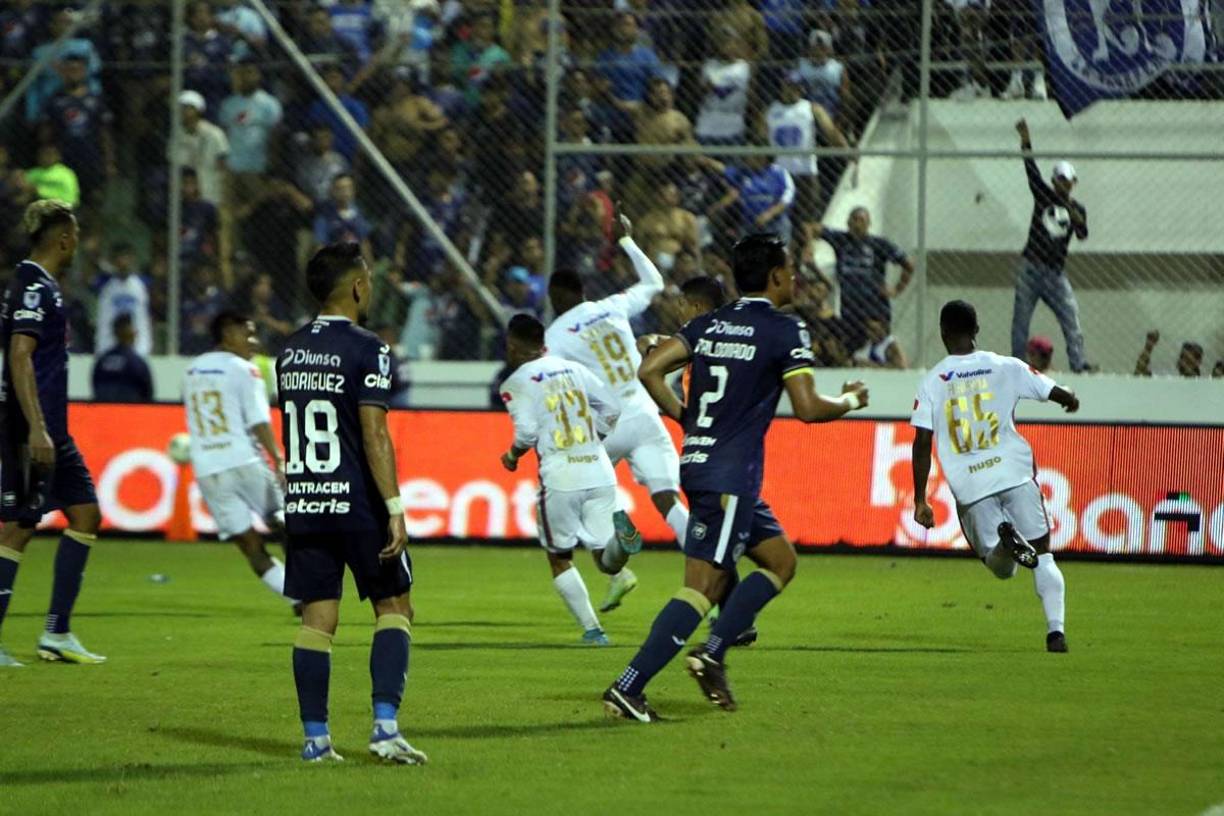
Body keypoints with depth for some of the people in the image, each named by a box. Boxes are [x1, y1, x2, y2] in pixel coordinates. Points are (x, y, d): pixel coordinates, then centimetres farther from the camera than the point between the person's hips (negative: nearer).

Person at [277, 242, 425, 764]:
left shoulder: (291, 352, 11)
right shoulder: (366, 349, -10)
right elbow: (373, 433, -16)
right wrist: (394, 507, -17)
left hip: (302, 504, 6)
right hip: (357, 502, -6)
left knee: (316, 618, 7)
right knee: (393, 607, 5)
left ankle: (315, 737, 4)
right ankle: (385, 726, -6)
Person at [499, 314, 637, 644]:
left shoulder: (517, 383, -1)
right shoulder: (573, 369, 15)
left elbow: (527, 431, -12)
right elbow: (611, 409, 15)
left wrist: (512, 456, 8)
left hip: (560, 479, -4)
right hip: (600, 472, 4)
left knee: (560, 557, 15)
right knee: (604, 558, 7)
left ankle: (591, 628, 7)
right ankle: (619, 538, -28)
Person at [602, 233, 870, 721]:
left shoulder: (710, 325, 12)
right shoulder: (784, 331, -7)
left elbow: (650, 371, 6)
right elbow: (808, 408, -10)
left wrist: (684, 418, 16)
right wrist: (850, 401, 8)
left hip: (698, 463, 8)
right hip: (730, 476, -8)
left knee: (780, 559, 19)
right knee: (702, 586, -9)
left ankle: (712, 655, 8)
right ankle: (627, 689, -14)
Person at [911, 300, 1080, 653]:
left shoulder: (932, 381, 3)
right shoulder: (1005, 367, 4)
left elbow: (922, 442, -2)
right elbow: (1058, 393, 9)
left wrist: (920, 500, 2)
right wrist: (1071, 400, 34)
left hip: (969, 486, 0)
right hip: (1015, 473, 0)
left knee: (1002, 568, 10)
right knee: (1043, 557, 8)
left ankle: (1005, 541, -25)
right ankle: (1056, 630, -9)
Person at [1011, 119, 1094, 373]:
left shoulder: (1077, 209, 7)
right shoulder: (1044, 195, 5)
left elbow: (1083, 235, -7)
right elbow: (1032, 170, -6)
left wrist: (1078, 221, -29)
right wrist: (1025, 141, -17)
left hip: (1056, 272, 1)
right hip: (1031, 268, -1)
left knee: (1072, 318, -9)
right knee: (1021, 321, -1)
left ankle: (1078, 363, -13)